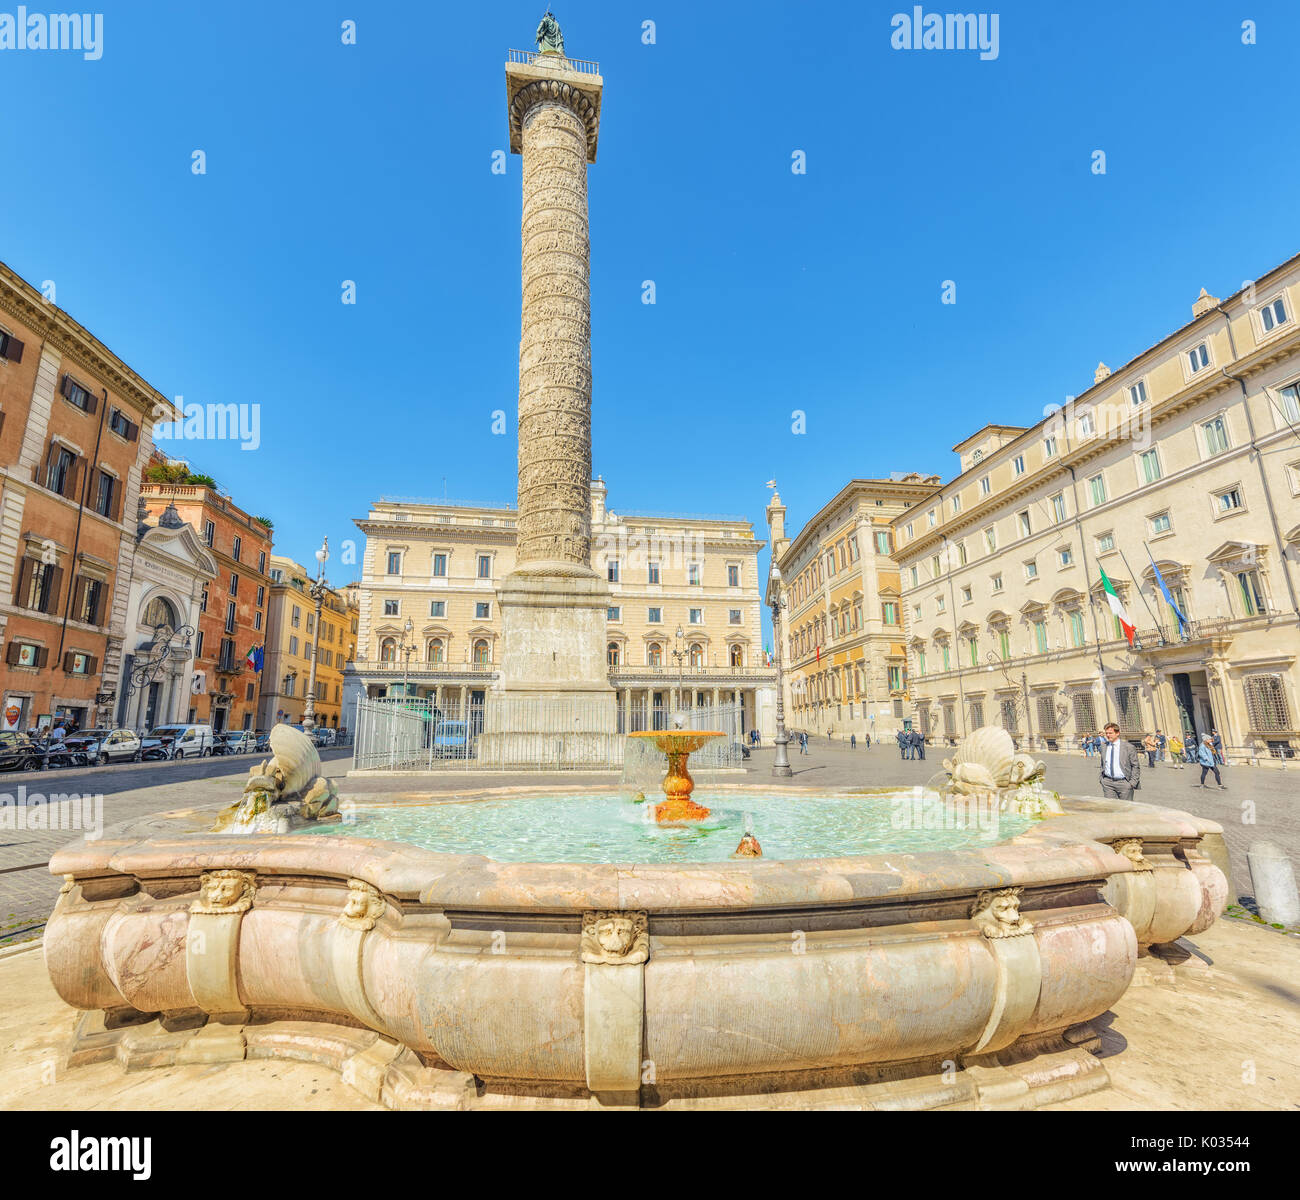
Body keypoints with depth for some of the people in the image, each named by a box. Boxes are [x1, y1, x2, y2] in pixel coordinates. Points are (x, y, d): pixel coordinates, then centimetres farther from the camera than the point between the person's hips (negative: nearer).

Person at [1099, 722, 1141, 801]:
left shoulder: (1128, 747, -4)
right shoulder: (1104, 747, 8)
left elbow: (1136, 766, -1)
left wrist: (1133, 782, -8)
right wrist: (1102, 780, 10)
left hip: (1124, 783, -3)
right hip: (1108, 783, 3)